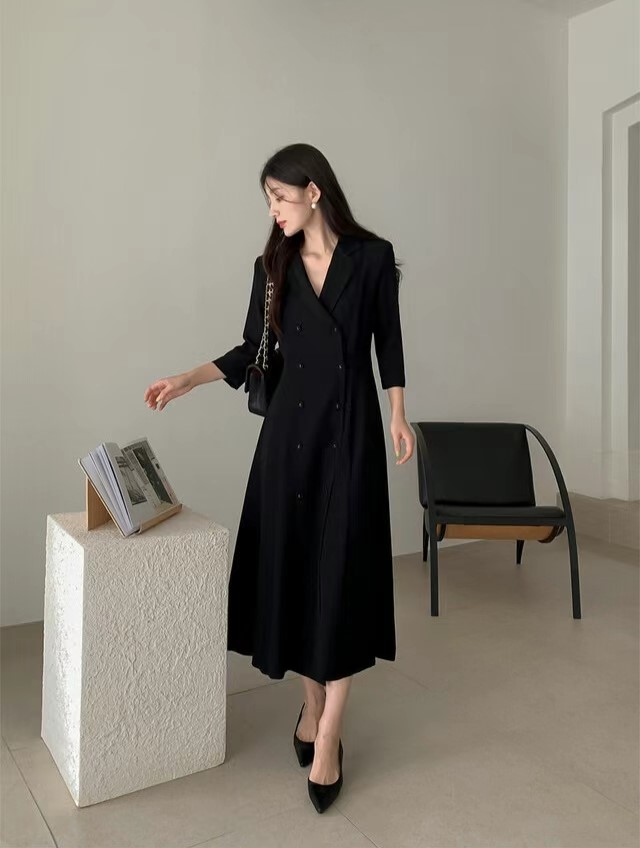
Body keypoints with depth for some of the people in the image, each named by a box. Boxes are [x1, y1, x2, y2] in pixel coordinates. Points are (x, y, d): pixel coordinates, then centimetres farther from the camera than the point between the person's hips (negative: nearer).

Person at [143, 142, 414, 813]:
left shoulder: (372, 257, 1)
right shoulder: (273, 266, 7)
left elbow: (388, 342, 5)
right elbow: (254, 349, 11)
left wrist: (398, 416, 1)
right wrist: (186, 380, 2)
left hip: (351, 425, -3)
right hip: (290, 423, 3)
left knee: (342, 569, -3)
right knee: (293, 560, 4)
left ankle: (327, 738, 4)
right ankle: (311, 703, 23)